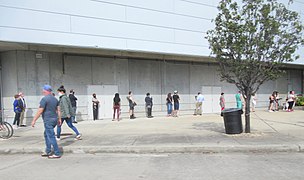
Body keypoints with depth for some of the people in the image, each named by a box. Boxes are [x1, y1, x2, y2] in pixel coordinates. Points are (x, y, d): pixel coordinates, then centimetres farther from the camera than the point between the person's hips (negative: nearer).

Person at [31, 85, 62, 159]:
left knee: (51, 137, -4)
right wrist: (59, 119, 19)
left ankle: (57, 154, -1)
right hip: (54, 119, 9)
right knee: (46, 134, 22)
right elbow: (58, 110, 13)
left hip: (48, 120, -9)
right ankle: (48, 151, 27)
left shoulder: (44, 99, -13)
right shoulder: (55, 99, 11)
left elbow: (40, 111, -16)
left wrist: (34, 120, -10)